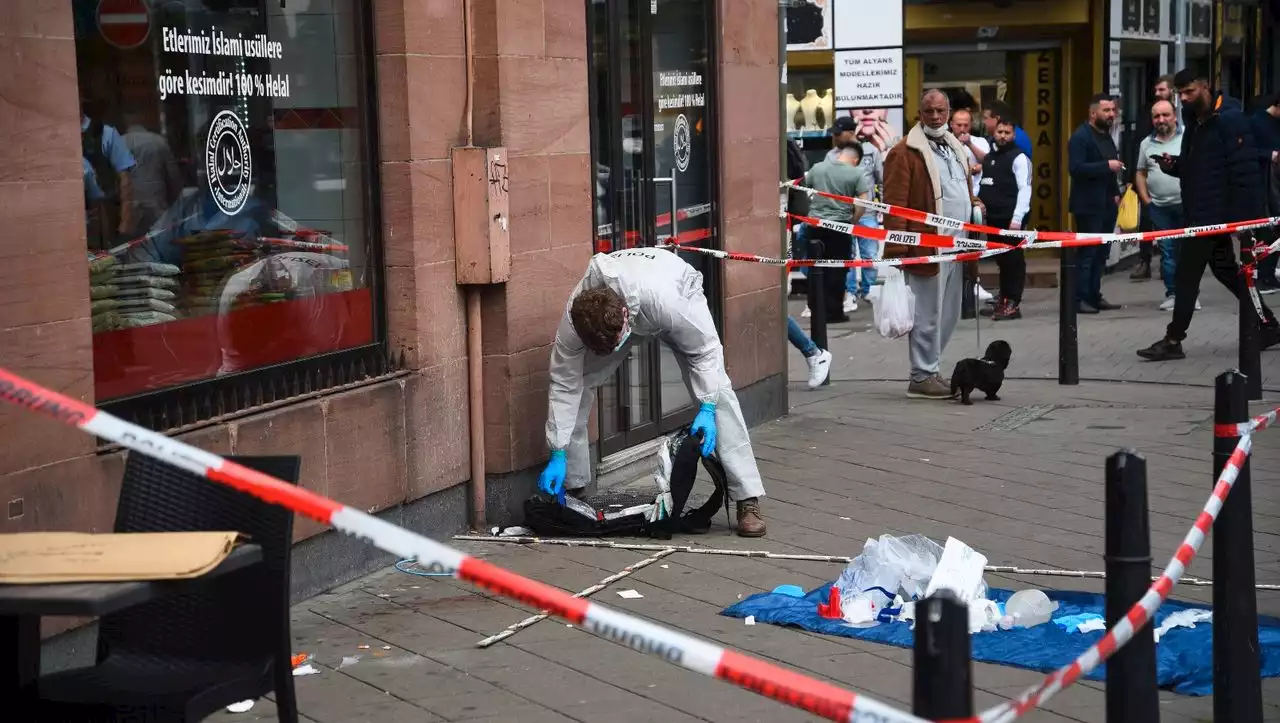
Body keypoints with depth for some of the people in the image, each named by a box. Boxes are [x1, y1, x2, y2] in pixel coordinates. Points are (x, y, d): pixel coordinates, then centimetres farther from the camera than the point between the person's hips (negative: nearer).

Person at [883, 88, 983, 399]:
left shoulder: (955, 149, 19)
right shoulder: (905, 153, -9)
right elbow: (895, 205, -14)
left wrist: (973, 205, 13)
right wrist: (897, 251, -18)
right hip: (926, 248, -8)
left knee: (948, 315, 13)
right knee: (928, 315, -4)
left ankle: (928, 368, 24)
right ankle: (922, 377, 5)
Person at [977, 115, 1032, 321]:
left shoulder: (1019, 158, -5)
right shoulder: (988, 158, 17)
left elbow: (1024, 189, -12)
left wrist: (1017, 218, -18)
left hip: (1011, 218, -7)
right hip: (993, 218, 7)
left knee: (1013, 259, -4)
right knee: (1001, 259, 11)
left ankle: (1013, 304, -3)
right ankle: (1003, 299, 18)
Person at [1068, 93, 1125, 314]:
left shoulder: (1106, 136, 18)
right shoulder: (1080, 137, -10)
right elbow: (1075, 168, -21)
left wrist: (1116, 192, 15)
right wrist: (1107, 165, -23)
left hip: (1107, 204, 9)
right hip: (1089, 206, -8)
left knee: (1100, 254, 9)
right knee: (1087, 254, -9)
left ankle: (1094, 296, 14)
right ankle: (1080, 299, -7)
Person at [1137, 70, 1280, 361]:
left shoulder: (1229, 119, -14)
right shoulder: (1194, 121, 14)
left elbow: (1245, 171, -18)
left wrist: (1240, 218, -23)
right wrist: (1174, 166, 0)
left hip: (1217, 214, -9)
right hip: (1202, 213, 9)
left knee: (1186, 275, -7)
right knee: (1224, 269, 15)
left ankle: (1173, 340, -1)